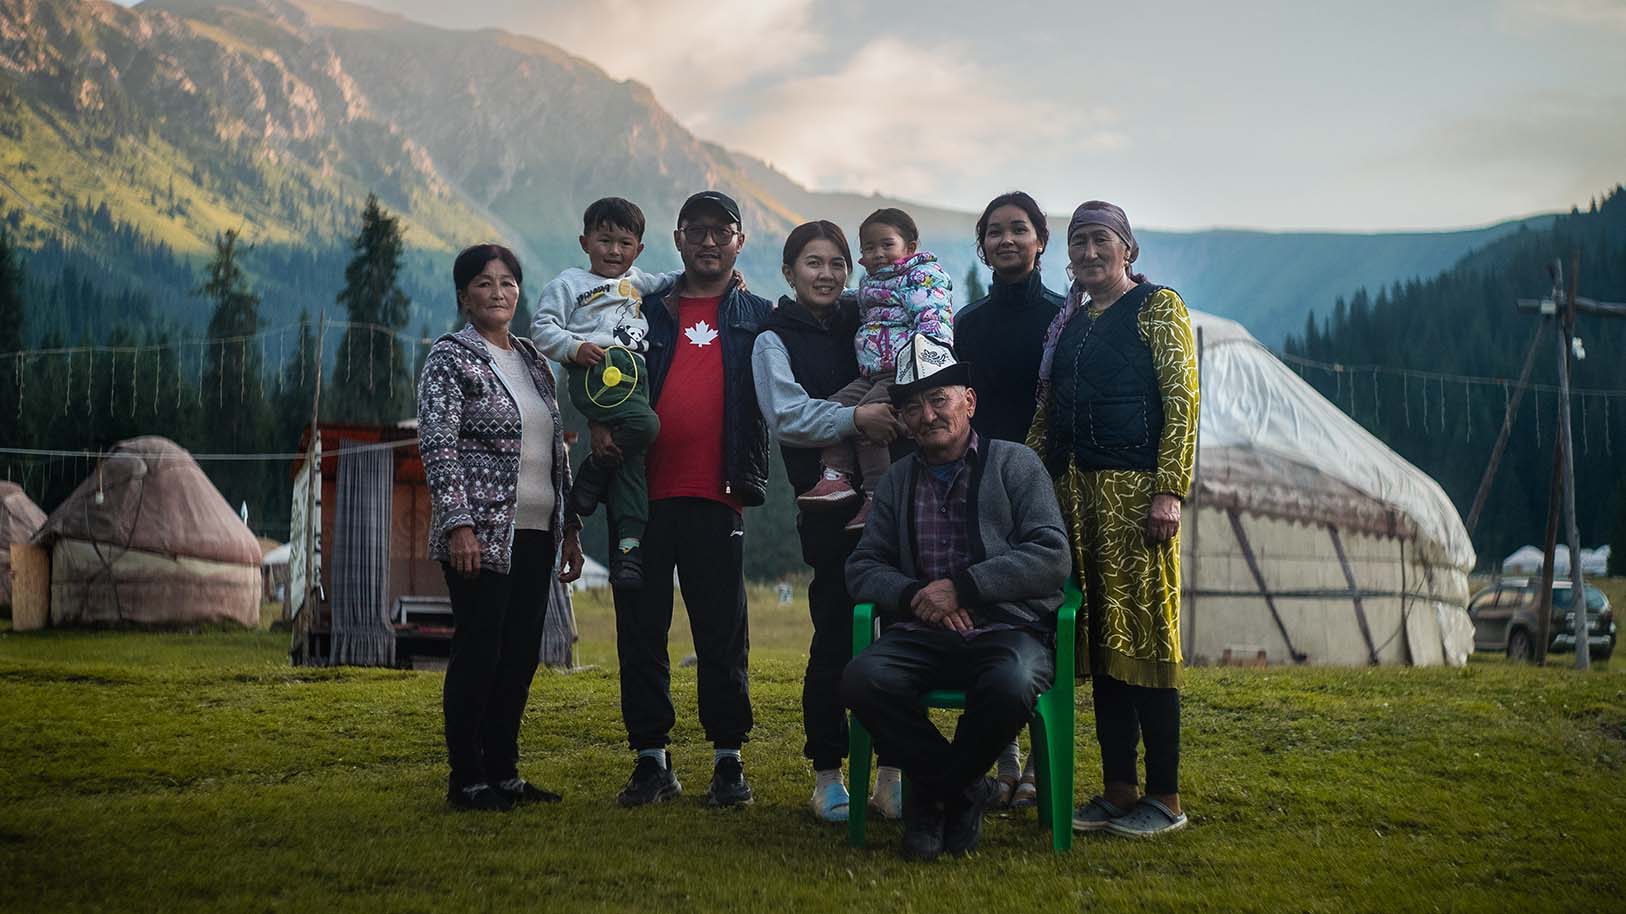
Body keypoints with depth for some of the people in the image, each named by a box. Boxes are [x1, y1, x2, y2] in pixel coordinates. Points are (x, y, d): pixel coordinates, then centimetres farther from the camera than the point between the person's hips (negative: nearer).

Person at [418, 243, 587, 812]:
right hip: (481, 534, -7)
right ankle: (466, 781, 5)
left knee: (521, 657, 9)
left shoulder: (533, 360, 16)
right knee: (478, 653, -4)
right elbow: (438, 446, -12)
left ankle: (503, 773, 18)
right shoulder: (450, 358, -4)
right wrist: (459, 524, -21)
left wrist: (570, 527, 16)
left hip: (535, 535, 7)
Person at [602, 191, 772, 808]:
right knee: (641, 629, 4)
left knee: (722, 632, 2)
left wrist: (748, 478, -6)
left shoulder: (757, 318, 11)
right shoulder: (647, 310, 15)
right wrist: (598, 422, -4)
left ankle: (729, 758, 10)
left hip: (715, 497, -2)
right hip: (643, 493, 2)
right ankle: (651, 759, 12)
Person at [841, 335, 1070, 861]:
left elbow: (1052, 556, -6)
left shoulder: (1016, 464, 6)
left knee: (1010, 687, -37)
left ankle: (933, 793, -7)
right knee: (862, 679, -28)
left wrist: (962, 587, -13)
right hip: (921, 636, 3)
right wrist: (912, 594, -11)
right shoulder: (897, 482, 17)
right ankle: (964, 792, -9)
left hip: (1008, 630, -3)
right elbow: (862, 567, 11)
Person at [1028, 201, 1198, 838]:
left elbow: (1182, 402, -8)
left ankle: (1165, 798, 2)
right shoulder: (1067, 323, 19)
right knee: (1099, 641, 7)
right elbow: (1045, 414, 19)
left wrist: (1169, 492, -16)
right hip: (1074, 493, 6)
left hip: (1135, 492, -6)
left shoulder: (1157, 307, 0)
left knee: (1144, 635, -5)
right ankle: (1117, 790, 13)